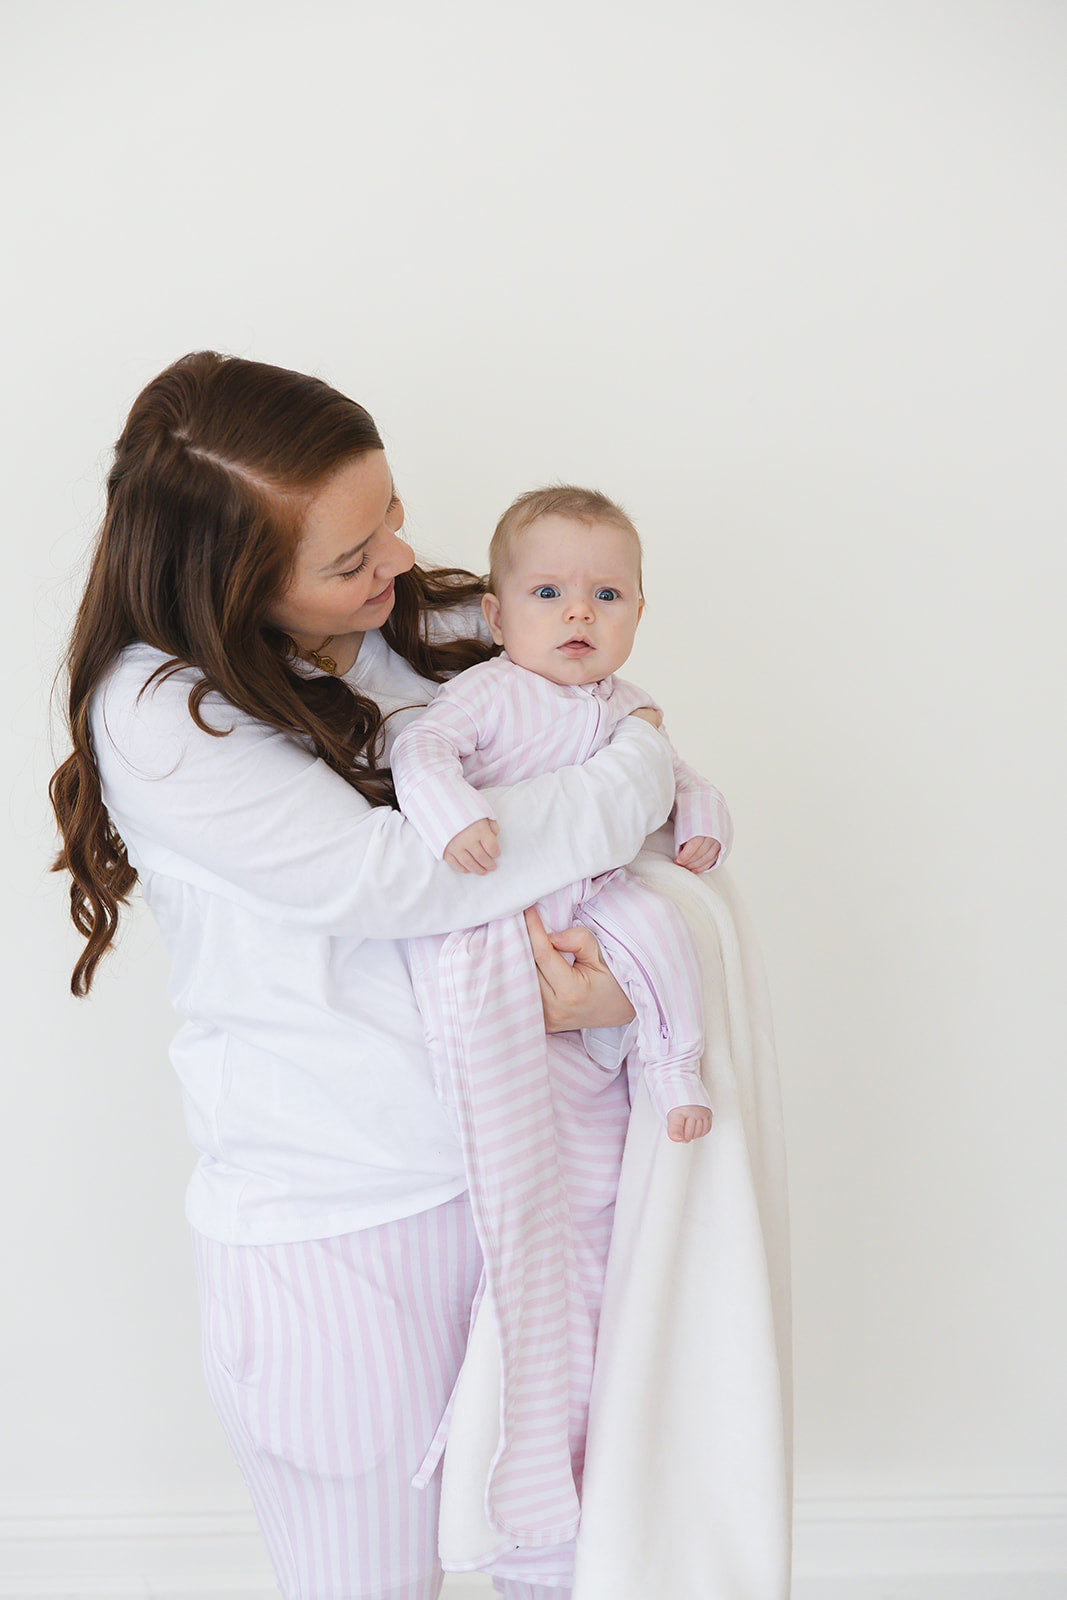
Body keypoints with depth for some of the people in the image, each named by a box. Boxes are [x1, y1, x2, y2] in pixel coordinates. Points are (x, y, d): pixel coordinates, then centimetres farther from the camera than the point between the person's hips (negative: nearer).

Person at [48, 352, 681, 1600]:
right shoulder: (157, 715, -14)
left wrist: (624, 960, -17)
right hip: (336, 1226, -4)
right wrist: (638, 772, -11)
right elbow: (392, 878, -22)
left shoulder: (438, 627, 1)